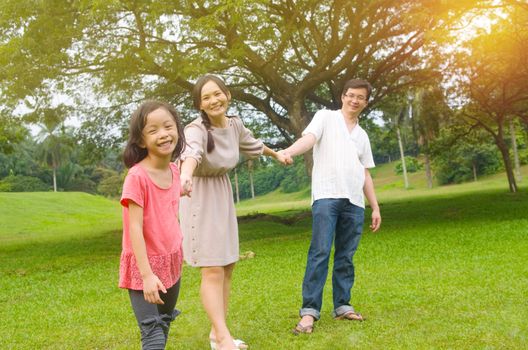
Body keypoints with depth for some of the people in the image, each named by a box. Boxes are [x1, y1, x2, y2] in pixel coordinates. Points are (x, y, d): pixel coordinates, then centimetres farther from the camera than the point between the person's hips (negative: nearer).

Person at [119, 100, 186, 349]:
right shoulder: (137, 176, -21)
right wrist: (146, 274, -26)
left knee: (165, 324, 22)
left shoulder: (174, 171, 0)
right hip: (144, 265, -7)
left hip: (171, 263, 7)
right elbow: (135, 228, -23)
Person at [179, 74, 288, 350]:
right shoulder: (197, 129, -23)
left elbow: (251, 143, 21)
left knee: (227, 267, 11)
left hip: (223, 197, 8)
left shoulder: (234, 124, -2)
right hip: (199, 199, -7)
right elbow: (192, 152, -47)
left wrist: (276, 154, 39)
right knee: (212, 271, -12)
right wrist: (185, 176, -69)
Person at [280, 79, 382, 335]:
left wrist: (376, 207, 18)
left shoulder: (362, 135, 23)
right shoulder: (326, 117, 9)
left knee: (346, 256, 6)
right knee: (320, 253, -11)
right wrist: (288, 151, -32)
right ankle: (309, 311, -10)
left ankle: (342, 306, 14)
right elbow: (309, 138, -10)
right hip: (327, 196, -5)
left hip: (354, 202, 5)